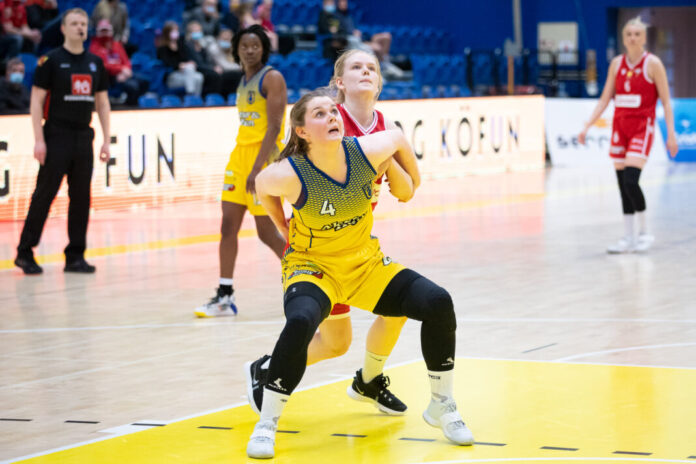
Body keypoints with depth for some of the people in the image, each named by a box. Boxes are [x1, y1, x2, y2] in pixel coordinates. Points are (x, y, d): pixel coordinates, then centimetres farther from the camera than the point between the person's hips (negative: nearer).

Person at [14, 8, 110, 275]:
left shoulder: (95, 63, 11)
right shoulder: (51, 61, -5)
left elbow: (102, 103, 15)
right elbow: (36, 100, -7)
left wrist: (106, 140, 8)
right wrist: (39, 140, -14)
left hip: (83, 138, 5)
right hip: (56, 137, -5)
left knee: (81, 198, 5)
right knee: (44, 195, -3)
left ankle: (75, 256, 11)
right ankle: (25, 253, 4)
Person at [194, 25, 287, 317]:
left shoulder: (272, 78, -10)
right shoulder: (244, 82, 15)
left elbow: (274, 127, -18)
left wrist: (257, 168, -25)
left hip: (264, 158, -8)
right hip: (241, 152, 8)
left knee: (267, 232, -5)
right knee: (228, 225, 0)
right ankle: (225, 296, 1)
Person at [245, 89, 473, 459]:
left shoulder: (367, 151, -18)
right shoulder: (289, 174, -25)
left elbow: (398, 138, 5)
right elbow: (261, 185, -1)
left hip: (366, 264, 4)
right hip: (312, 267, -4)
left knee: (437, 303, -12)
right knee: (300, 322, -35)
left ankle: (441, 406, 9)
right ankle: (266, 424, -16)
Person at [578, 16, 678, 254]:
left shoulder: (652, 63, -5)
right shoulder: (617, 63, 8)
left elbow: (666, 101, -4)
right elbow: (604, 99, 11)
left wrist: (671, 133, -10)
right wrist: (588, 125, 3)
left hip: (642, 127, -5)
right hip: (620, 125, 5)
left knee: (630, 181, -18)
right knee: (623, 185, 5)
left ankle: (644, 232, -2)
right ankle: (628, 238, 12)